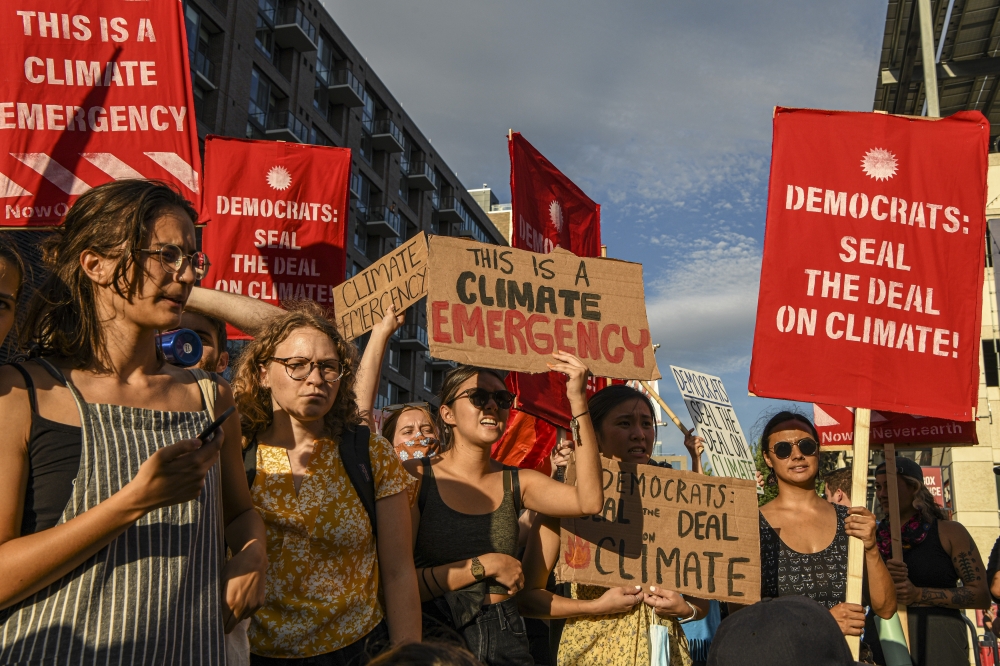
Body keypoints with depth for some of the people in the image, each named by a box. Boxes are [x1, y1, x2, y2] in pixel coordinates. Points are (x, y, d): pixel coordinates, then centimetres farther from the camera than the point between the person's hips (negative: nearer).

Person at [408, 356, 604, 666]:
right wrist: (486, 565, -17)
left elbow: (588, 501, -18)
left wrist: (578, 401, -21)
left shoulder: (518, 482, 1)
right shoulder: (414, 476, -9)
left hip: (504, 638, 3)